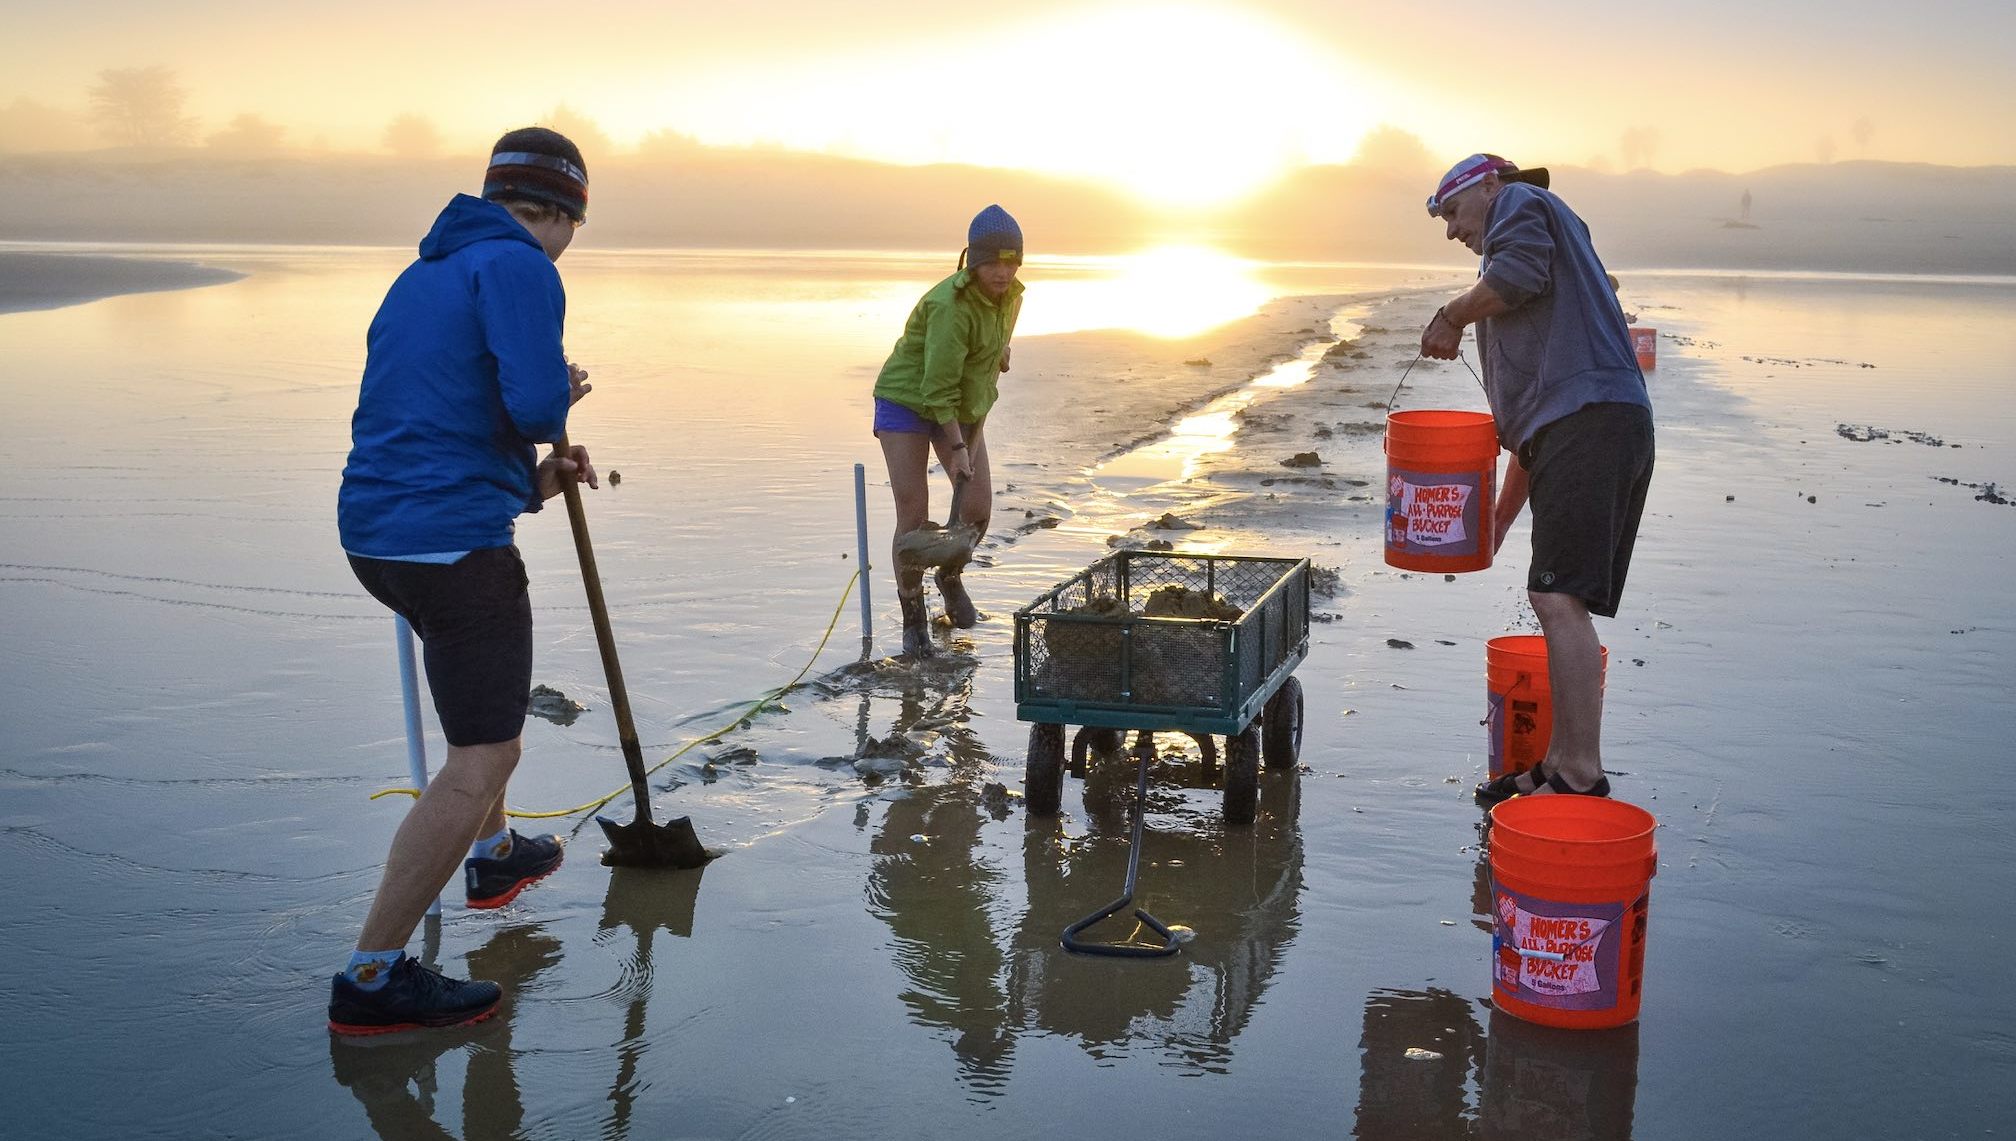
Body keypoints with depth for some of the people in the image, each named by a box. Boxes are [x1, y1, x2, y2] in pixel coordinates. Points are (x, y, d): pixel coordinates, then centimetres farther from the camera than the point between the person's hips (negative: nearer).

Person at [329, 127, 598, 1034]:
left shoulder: (423, 275, 19)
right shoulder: (520, 267, -9)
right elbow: (536, 404, -23)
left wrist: (527, 486, 21)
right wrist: (564, 399, 0)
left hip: (376, 533, 10)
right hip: (453, 544, -10)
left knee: (490, 679, 32)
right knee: (483, 758, -6)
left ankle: (493, 857, 49)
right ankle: (371, 977, -5)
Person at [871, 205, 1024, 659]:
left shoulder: (1011, 296, -6)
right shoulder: (951, 305, -29)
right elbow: (938, 386, -28)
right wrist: (956, 447, -28)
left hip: (964, 406, 7)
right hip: (908, 401, -6)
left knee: (978, 507, -1)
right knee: (913, 512, -10)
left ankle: (950, 577, 30)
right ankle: (913, 616, 5)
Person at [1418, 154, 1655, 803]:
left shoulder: (1522, 203, 12)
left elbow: (1518, 272, -14)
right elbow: (1528, 408, 34)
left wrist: (1451, 317, 5)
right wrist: (1502, 514, 32)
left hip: (1589, 419, -10)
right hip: (1573, 429, 10)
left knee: (1559, 597, -15)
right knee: (1556, 601, 9)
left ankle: (1582, 777, -15)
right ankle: (1561, 764, 13)